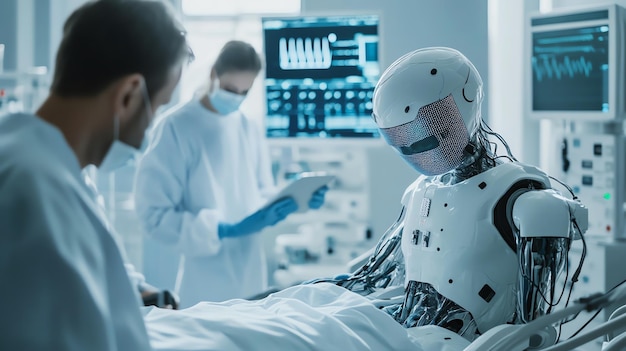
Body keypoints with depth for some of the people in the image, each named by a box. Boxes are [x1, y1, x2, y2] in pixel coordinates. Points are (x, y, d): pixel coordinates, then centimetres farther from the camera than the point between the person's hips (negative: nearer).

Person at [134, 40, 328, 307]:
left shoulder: (250, 130, 8)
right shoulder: (175, 128, -11)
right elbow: (155, 215, -15)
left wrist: (294, 199, -6)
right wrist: (226, 229, -23)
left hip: (252, 278, 6)